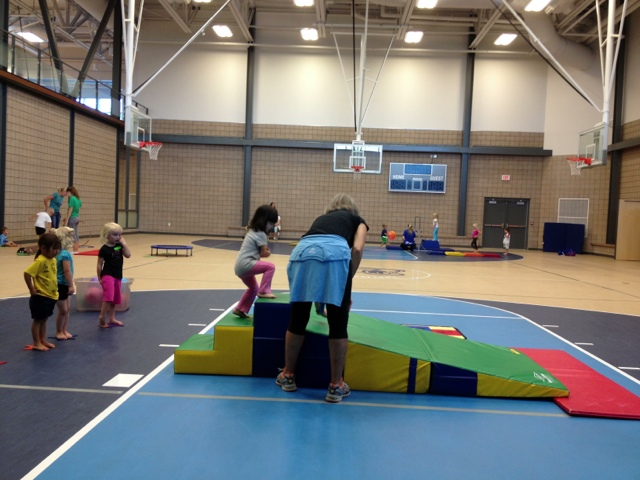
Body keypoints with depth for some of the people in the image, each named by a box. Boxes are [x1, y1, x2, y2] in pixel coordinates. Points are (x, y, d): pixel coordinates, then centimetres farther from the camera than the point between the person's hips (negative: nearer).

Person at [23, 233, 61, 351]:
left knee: (44, 319, 19)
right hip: (40, 297, -8)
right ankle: (36, 343, 16)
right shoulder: (40, 261, -22)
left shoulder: (53, 260, 4)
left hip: (51, 296, 8)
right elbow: (27, 273, -25)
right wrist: (32, 289, -18)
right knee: (38, 320, 6)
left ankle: (43, 340, 30)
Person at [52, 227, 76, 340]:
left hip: (64, 285, 9)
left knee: (67, 309, 15)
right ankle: (59, 332, 18)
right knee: (63, 311, 3)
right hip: (60, 285, -9)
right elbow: (67, 271, -24)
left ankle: (65, 330, 24)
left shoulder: (58, 253, 5)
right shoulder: (65, 254, -23)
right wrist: (71, 285, -18)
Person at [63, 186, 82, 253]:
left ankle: (75, 250, -1)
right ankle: (77, 249, 17)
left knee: (72, 234, -3)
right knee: (76, 233, 13)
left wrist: (66, 220, -14)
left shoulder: (72, 198, -14)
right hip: (77, 217, 8)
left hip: (72, 218, -8)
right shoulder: (78, 199, 10)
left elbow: (70, 210, -16)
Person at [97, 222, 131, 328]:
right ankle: (102, 317, -12)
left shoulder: (119, 246, 4)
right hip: (107, 275, -6)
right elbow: (100, 264, -6)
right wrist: (99, 278, -5)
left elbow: (128, 255, -9)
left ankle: (112, 319, 27)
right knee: (109, 296, -21)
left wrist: (124, 243, -11)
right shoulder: (104, 249, -10)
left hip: (118, 276, 7)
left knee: (115, 299, 15)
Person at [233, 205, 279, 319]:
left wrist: (265, 250, 2)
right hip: (245, 265, -10)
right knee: (270, 267, -19)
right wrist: (268, 252, 9)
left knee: (254, 288, 25)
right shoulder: (260, 234, -12)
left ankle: (240, 309, 33)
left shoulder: (252, 231, 17)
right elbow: (264, 253, -11)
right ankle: (263, 291, -14)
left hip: (240, 266, 10)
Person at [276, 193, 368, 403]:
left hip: (301, 252, 4)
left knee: (297, 320, 18)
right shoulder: (357, 219, 30)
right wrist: (348, 280, 16)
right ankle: (336, 386, 18)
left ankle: (288, 376, 33)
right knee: (338, 325, 9)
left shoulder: (321, 218, 41)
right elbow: (357, 249, 8)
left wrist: (317, 297, 55)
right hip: (335, 252, -4)